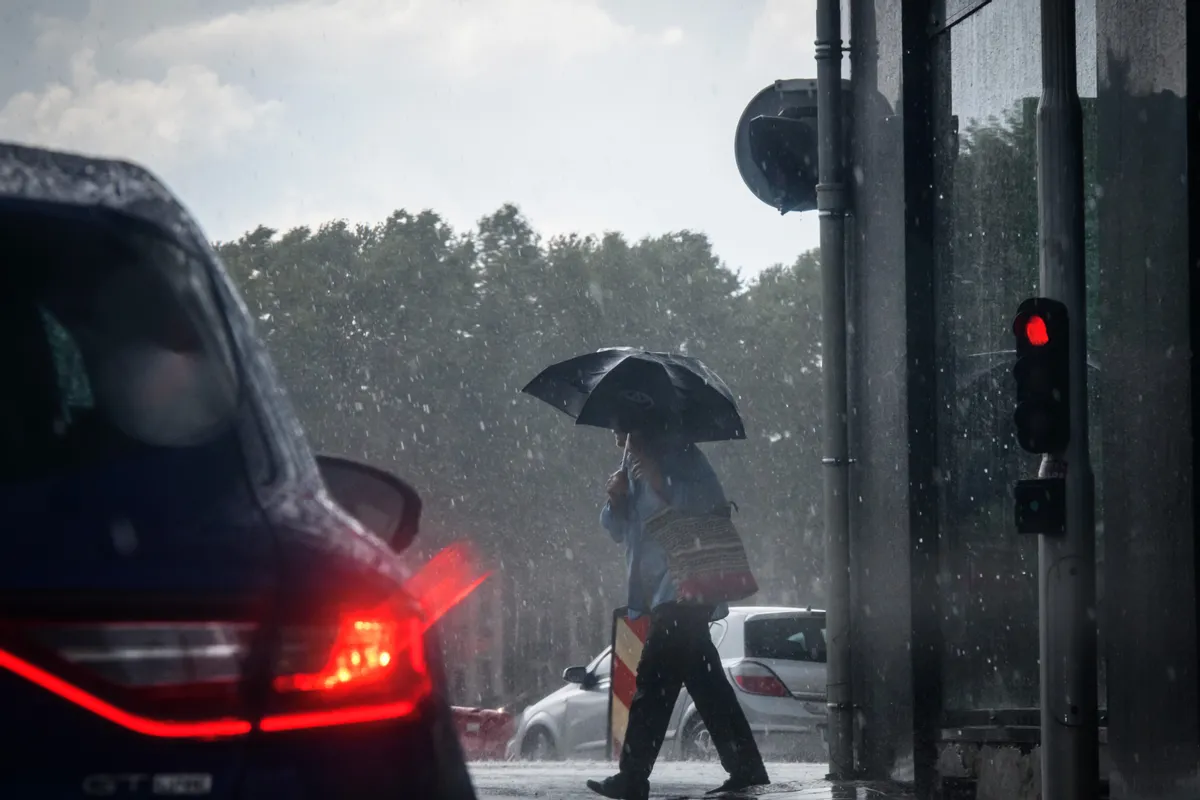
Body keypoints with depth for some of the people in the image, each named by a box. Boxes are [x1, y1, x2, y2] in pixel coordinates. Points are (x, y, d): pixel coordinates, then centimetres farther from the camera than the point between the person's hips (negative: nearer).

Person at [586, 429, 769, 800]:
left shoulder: (678, 456, -8)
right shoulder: (632, 461, 18)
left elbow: (710, 504, -17)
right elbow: (619, 529, 20)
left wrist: (662, 485, -26)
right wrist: (616, 500, -1)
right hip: (658, 593, 9)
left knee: (654, 679, -12)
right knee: (703, 679, 10)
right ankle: (745, 766, 14)